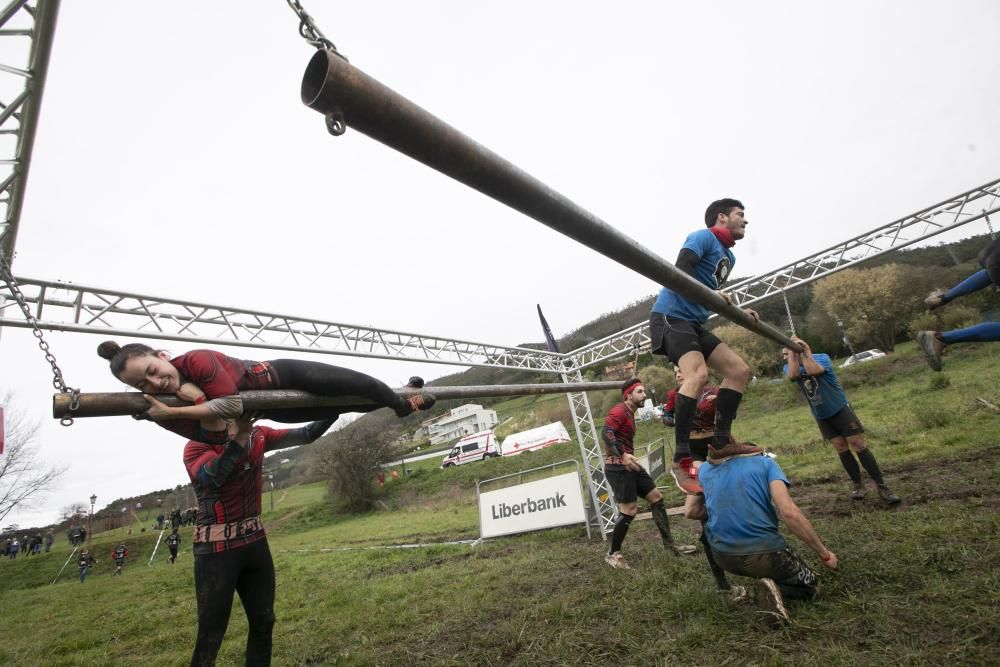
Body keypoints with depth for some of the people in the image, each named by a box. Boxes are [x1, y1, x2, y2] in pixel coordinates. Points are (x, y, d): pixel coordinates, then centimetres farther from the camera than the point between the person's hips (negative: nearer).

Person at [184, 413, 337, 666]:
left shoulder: (258, 436, 2)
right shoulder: (197, 446, -12)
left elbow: (306, 434, -1)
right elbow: (212, 477, -32)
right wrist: (239, 436, -41)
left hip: (255, 540, 6)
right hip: (217, 549, -5)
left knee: (263, 622, 16)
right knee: (211, 634, 1)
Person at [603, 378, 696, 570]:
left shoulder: (629, 413, 20)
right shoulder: (619, 410, -12)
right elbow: (606, 433, -25)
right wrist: (622, 455, -29)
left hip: (629, 465, 10)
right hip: (618, 467, -10)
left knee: (656, 497, 12)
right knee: (629, 510, -8)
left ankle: (669, 543, 24)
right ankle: (613, 554, 8)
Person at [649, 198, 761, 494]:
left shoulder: (728, 256, 24)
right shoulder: (704, 237, -3)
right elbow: (680, 270, -19)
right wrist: (710, 294, -28)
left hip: (694, 323, 10)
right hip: (671, 316, -10)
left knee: (740, 370, 5)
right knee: (698, 374, -30)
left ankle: (721, 442, 10)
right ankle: (681, 460, -27)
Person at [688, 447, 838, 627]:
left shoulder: (704, 470, 10)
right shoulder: (765, 462, 0)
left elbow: (692, 512, 12)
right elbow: (789, 512, -14)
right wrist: (824, 553, -4)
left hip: (723, 557, 4)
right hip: (764, 552, -4)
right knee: (810, 587, 25)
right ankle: (774, 589, -7)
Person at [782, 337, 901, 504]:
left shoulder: (821, 358, -16)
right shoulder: (789, 367, -7)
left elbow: (813, 370, -39)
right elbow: (792, 376, -32)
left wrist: (805, 351, -31)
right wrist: (792, 351, -30)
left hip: (840, 409, -3)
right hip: (821, 417, 3)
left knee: (859, 446, -4)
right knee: (841, 449, 7)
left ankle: (881, 486, 3)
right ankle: (857, 484, 21)